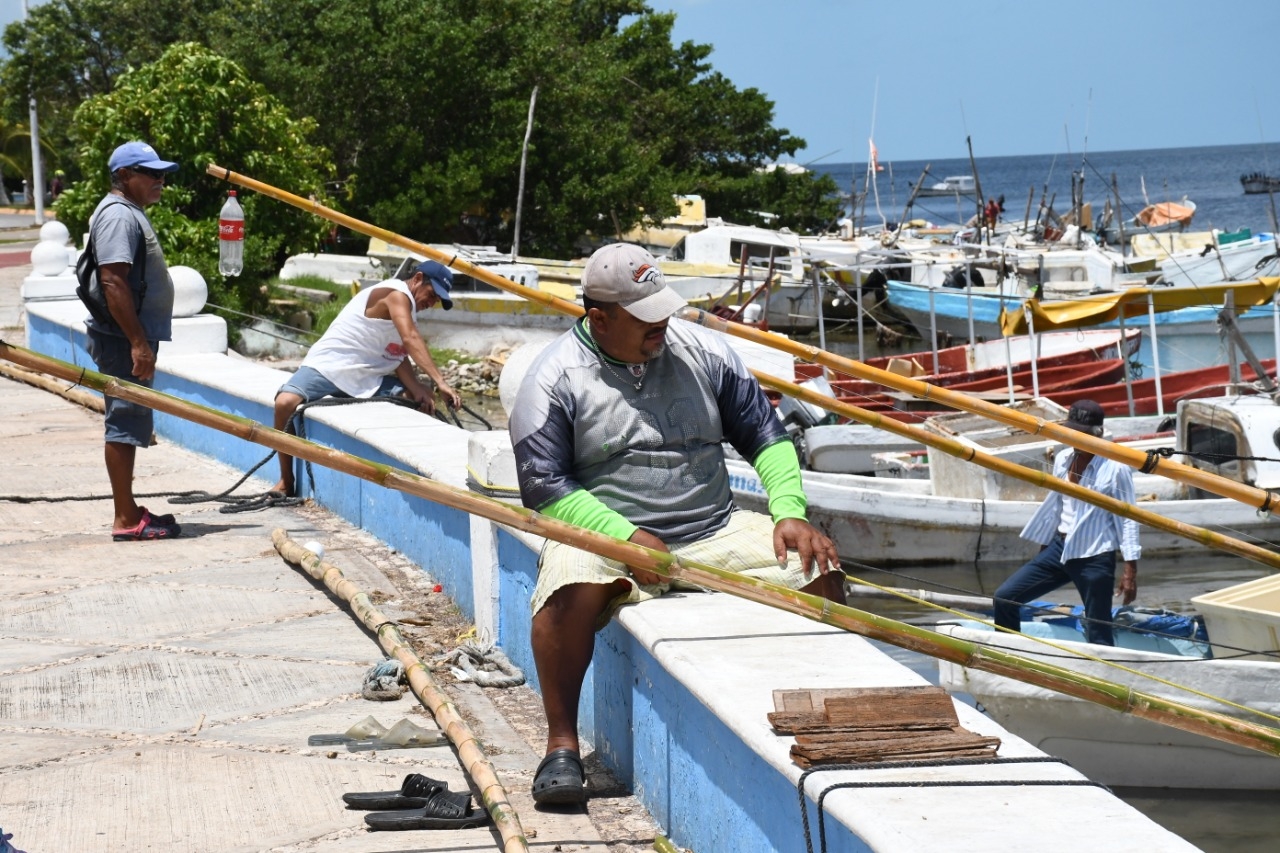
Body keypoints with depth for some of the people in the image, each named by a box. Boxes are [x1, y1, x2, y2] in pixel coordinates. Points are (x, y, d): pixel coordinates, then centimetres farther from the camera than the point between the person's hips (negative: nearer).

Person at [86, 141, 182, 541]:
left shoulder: (130, 212, 18)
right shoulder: (118, 215, -16)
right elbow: (112, 281, -24)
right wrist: (138, 342, -27)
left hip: (132, 338, 11)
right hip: (123, 339, -11)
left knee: (129, 423, 13)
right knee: (125, 422, -8)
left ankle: (129, 512, 20)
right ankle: (126, 520, -6)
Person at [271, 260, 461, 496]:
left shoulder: (407, 308, 12)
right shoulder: (397, 295, -16)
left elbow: (400, 359, 1)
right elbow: (411, 340, -32)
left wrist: (419, 391, -18)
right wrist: (440, 383, -40)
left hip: (367, 379, 9)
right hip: (328, 367, -9)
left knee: (421, 402, -8)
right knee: (286, 402, -34)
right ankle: (286, 480, -17)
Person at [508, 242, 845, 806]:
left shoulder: (702, 351, 7)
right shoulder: (555, 377, -5)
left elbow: (765, 436, 14)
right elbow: (543, 485, -9)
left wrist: (789, 514, -3)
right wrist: (626, 537, -20)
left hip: (715, 529, 4)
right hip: (606, 532, -4)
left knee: (820, 571, -15)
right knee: (571, 590, -37)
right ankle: (562, 744, -21)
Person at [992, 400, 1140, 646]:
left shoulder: (1115, 468, -12)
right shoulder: (1063, 459, 5)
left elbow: (1127, 519, -10)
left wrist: (1130, 569, -13)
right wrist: (1043, 549, 21)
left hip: (1095, 559, -6)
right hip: (1059, 549, 7)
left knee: (1098, 635, -3)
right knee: (1005, 597, 2)